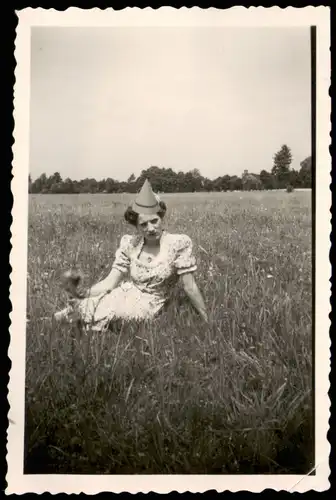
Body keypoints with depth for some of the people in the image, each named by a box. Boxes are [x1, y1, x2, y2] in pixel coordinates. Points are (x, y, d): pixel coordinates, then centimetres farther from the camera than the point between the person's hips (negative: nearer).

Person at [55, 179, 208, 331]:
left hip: (148, 306, -3)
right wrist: (82, 293, -26)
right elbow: (110, 282, -8)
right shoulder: (129, 244, -5)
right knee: (85, 304, -21)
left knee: (100, 312, -24)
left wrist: (207, 321, -8)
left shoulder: (178, 243, -15)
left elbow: (190, 286, -11)